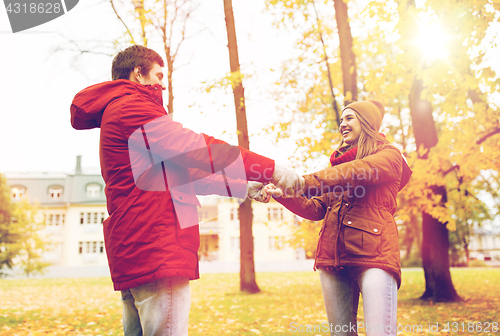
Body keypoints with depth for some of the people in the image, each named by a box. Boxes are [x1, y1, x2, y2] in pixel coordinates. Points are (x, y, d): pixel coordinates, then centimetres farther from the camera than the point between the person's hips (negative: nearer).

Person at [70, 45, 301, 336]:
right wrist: (272, 170, -8)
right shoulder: (130, 107, -5)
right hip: (156, 249, -11)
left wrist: (244, 186, 21)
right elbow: (197, 148, -12)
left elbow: (181, 173, 26)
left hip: (133, 249, 11)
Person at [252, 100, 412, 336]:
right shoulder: (340, 161, 26)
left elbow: (357, 172, -16)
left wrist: (304, 182, -27)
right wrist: (283, 195, 2)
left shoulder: (389, 156, 6)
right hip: (333, 255, 6)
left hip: (374, 254, -6)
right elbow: (317, 209, 19)